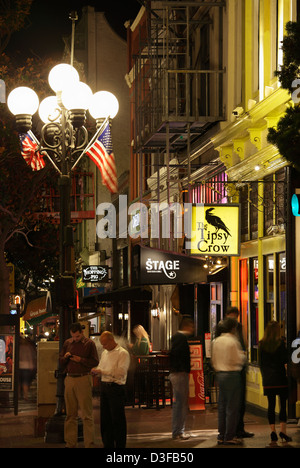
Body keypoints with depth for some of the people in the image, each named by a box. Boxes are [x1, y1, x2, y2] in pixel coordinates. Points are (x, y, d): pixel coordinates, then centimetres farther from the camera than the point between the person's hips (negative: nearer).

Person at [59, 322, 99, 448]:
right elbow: (61, 362, 18)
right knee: (70, 414, 7)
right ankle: (70, 443, 12)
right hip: (69, 379, 5)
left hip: (83, 379, -5)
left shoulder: (89, 343, 1)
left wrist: (81, 360, -13)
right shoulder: (67, 343, 14)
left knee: (87, 414, -5)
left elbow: (95, 362, -2)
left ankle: (89, 444, -4)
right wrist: (65, 357, -3)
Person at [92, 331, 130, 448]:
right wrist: (96, 371, -1)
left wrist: (102, 371, -18)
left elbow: (120, 372, -18)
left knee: (118, 419, -3)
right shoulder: (104, 353, 17)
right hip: (104, 386, 7)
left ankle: (120, 446, 4)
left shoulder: (122, 353, -8)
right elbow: (101, 368, 23)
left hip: (116, 387, -7)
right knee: (105, 418, 10)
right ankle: (108, 444, 18)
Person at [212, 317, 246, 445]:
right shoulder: (233, 342, -13)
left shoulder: (216, 341, 9)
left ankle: (221, 436, 14)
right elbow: (239, 360, -13)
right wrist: (242, 354, 6)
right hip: (232, 374, -7)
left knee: (222, 406, 11)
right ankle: (229, 436, -4)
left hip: (220, 374, 7)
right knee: (232, 407, -3)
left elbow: (213, 359, 14)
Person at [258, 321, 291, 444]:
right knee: (283, 404, 2)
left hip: (268, 379, 3)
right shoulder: (280, 343, -8)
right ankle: (283, 430, -4)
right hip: (280, 378, -3)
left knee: (271, 405, 6)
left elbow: (260, 362, 7)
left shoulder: (262, 344, 2)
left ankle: (273, 431, 3)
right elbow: (285, 360, -8)